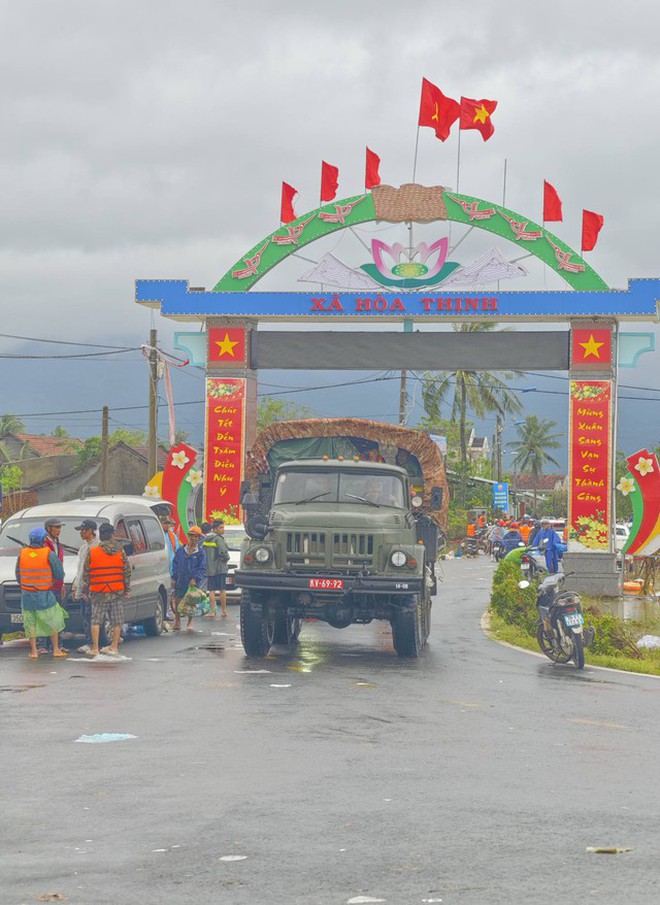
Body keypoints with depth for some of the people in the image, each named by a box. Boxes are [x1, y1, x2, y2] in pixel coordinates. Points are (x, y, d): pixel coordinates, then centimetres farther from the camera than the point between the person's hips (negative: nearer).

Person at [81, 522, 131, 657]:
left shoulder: (92, 552, -4)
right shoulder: (120, 551, 1)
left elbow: (86, 573, 0)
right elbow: (127, 571, 4)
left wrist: (84, 590, 9)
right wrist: (127, 589, 12)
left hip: (98, 593, -1)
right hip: (117, 592, 2)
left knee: (96, 621, 4)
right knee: (117, 621, 9)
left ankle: (95, 649, 0)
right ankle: (114, 647, 10)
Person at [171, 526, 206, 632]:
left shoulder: (200, 553, -1)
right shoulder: (181, 550, 7)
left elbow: (202, 569, -2)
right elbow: (175, 564, 11)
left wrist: (195, 578, -15)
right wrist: (174, 578, 3)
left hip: (192, 583, -2)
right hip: (180, 582, 2)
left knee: (191, 603, 2)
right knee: (177, 603, 7)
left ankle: (190, 623, 15)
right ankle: (177, 622, 21)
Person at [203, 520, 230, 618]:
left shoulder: (205, 540, 11)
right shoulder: (219, 539, -10)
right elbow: (223, 552, -19)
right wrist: (226, 558, 0)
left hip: (209, 568, 5)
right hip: (220, 568, -5)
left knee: (211, 590, 6)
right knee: (222, 590, 3)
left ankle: (212, 611, 0)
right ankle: (224, 611, 6)